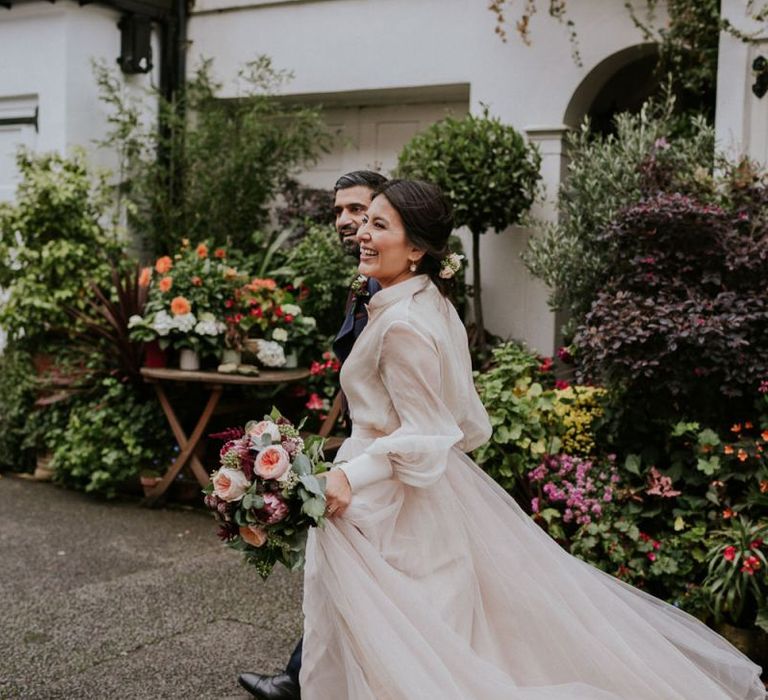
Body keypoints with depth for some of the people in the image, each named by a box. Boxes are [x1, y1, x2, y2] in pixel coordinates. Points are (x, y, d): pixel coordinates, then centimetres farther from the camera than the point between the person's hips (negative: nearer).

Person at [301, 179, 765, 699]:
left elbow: (424, 436, -21)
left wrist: (351, 476, -26)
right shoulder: (434, 305, 5)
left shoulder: (401, 323, -24)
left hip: (390, 506, -10)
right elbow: (468, 424, 13)